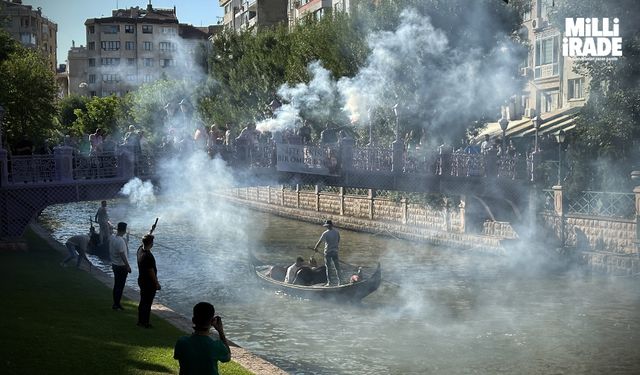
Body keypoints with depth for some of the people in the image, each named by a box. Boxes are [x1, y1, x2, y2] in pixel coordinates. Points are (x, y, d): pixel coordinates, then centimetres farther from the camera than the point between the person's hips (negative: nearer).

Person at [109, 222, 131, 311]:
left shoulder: (112, 237, 1)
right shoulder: (121, 241, -25)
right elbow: (122, 255, -24)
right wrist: (128, 266, -18)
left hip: (114, 264, 8)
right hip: (121, 266, -8)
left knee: (116, 285, 17)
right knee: (120, 286, 2)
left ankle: (115, 303, 25)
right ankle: (116, 304, 8)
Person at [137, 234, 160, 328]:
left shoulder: (140, 249, -3)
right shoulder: (148, 256, -29)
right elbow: (151, 272, -23)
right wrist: (157, 283, -13)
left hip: (141, 280, 9)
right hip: (149, 283, -9)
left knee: (143, 302, 20)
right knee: (147, 303, 3)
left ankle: (140, 321, 29)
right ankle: (145, 323, 12)